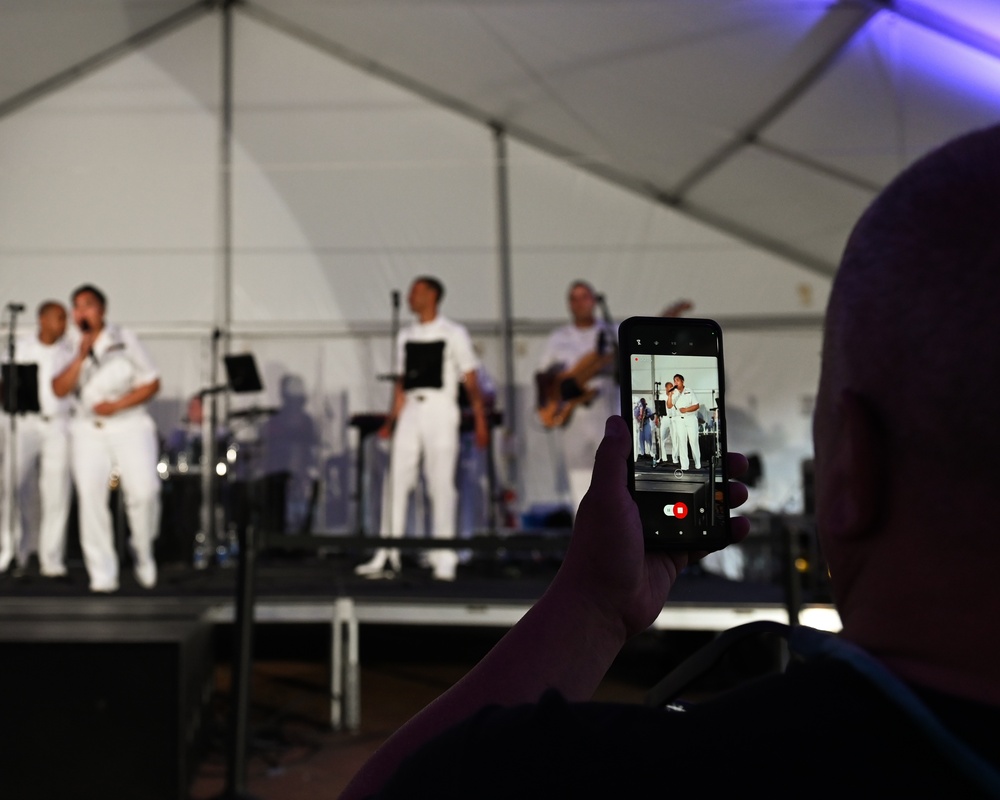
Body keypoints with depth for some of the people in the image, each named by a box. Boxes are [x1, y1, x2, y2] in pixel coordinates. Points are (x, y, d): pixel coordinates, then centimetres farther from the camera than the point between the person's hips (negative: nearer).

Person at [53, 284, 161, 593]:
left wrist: (117, 405, -9)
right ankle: (102, 575, -6)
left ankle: (143, 554, 8)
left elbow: (152, 383, 1)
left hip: (129, 425, -2)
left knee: (144, 490, -19)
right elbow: (59, 389, -4)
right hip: (88, 429, 2)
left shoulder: (125, 340, 4)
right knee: (90, 495, -13)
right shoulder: (74, 349, 10)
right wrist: (81, 356, -14)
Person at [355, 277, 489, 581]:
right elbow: (401, 382, 17)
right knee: (396, 481, 1)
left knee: (441, 484, -3)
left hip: (440, 411, -5)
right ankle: (387, 555, 6)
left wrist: (480, 421, -8)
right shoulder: (406, 336, 15)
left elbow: (471, 381, -1)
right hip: (410, 411, 5)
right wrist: (391, 420, 10)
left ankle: (444, 558, 4)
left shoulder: (454, 334, 1)